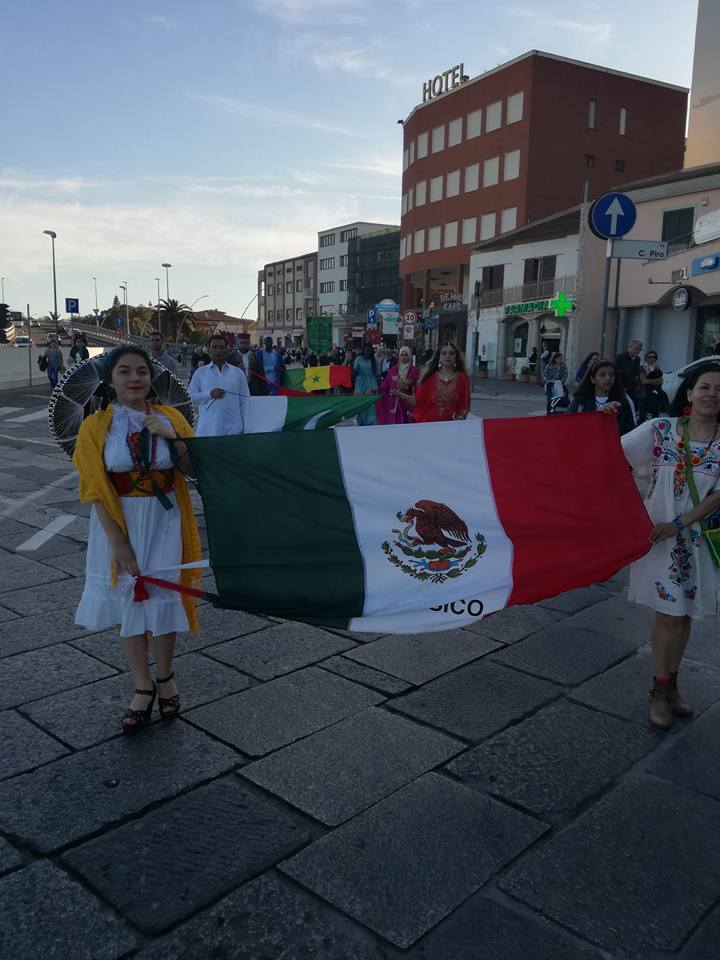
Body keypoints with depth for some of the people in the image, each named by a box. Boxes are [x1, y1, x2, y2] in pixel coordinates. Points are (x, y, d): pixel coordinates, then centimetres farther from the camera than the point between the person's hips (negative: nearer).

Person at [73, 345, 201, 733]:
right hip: (120, 525, -1)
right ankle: (143, 688, 24)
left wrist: (173, 437, -16)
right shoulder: (95, 426, -6)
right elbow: (95, 490, -9)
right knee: (128, 604, 8)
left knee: (162, 600, 8)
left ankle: (165, 677, 31)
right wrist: (118, 541, -15)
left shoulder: (170, 418, -1)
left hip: (164, 525, 1)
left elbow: (193, 469, 0)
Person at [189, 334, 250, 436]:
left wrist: (246, 428, 2)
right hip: (207, 430, -1)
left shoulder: (238, 372, 11)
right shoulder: (200, 372, 10)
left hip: (233, 429, 1)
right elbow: (190, 396, 7)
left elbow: (244, 401, 9)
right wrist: (209, 394, -9)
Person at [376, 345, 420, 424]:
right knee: (393, 421, -2)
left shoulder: (415, 371, 1)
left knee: (405, 422, -6)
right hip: (393, 402, 2)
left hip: (407, 402, -2)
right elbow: (386, 384, 7)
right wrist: (377, 390, -5)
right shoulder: (393, 369, 9)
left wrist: (408, 388, -16)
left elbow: (417, 387, -2)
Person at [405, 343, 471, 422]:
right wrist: (400, 395, -12)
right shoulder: (430, 377, 3)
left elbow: (465, 404, 6)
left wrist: (461, 416, -13)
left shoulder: (462, 378, 3)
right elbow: (418, 400, 0)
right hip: (428, 423, 0)